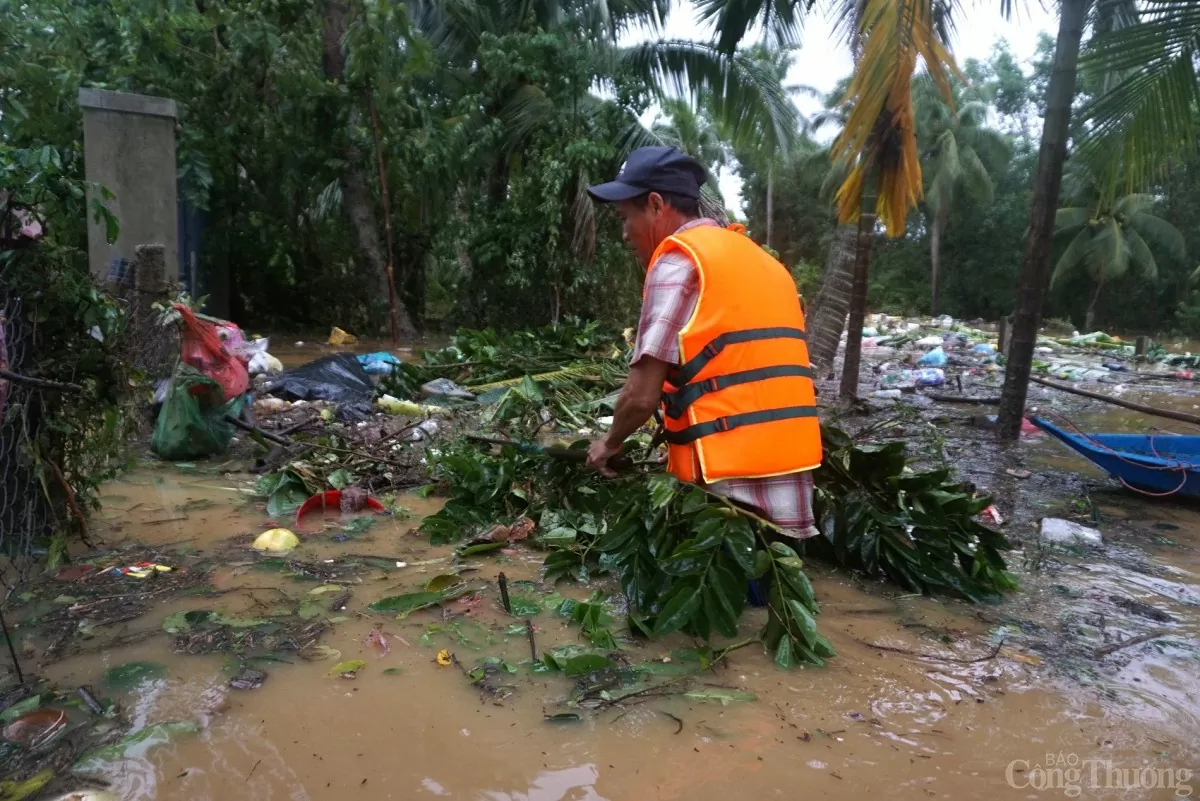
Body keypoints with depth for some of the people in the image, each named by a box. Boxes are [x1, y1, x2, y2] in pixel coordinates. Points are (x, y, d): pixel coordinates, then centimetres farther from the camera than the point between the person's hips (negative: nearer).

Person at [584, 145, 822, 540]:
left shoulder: (678, 261, -8)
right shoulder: (760, 259, 18)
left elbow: (642, 395, -13)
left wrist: (610, 443, 7)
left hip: (730, 481, -8)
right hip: (789, 470, 8)